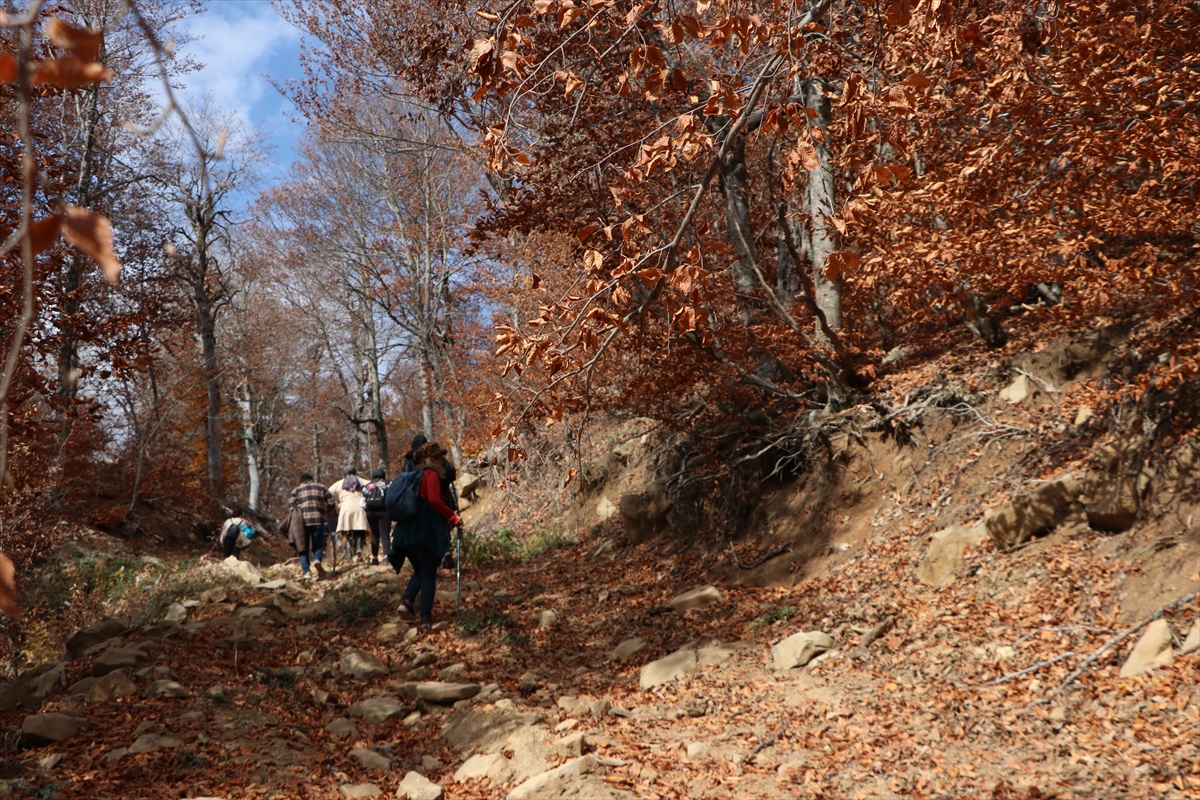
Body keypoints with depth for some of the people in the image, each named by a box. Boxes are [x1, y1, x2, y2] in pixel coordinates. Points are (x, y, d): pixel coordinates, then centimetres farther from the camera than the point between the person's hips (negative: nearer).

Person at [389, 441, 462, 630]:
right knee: (428, 575, 0)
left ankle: (407, 602, -4)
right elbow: (435, 500, -21)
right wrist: (453, 517, -13)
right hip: (426, 532, -7)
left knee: (419, 571, 20)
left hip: (408, 532, 7)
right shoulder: (431, 475, -7)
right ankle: (425, 619, -3)